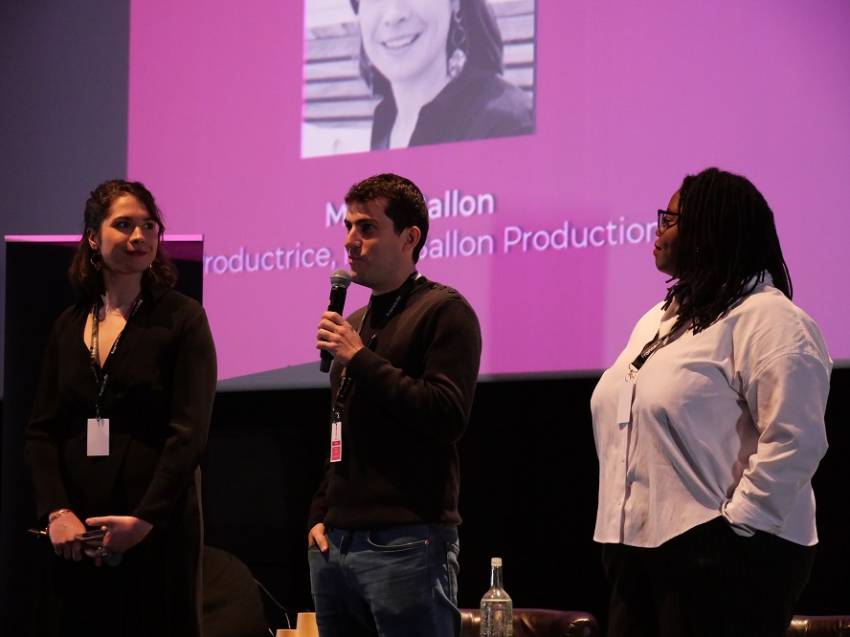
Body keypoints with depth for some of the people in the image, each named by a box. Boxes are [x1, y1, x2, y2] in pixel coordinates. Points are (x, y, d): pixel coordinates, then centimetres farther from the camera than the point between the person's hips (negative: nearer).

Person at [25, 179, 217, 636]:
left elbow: (189, 433, -9)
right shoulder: (69, 326, 12)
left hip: (157, 529, -4)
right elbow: (41, 431, 8)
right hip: (76, 534, 4)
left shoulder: (182, 318, -1)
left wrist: (144, 520, -16)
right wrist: (56, 511, -8)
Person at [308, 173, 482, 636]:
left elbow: (447, 416, -17)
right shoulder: (355, 323, 22)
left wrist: (360, 359, -14)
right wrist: (320, 516, 15)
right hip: (335, 544, 8)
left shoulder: (444, 311, -5)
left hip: (406, 544, -8)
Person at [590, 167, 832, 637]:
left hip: (720, 554, -8)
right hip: (636, 545, 8)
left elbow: (795, 441, -18)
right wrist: (617, 527, 16)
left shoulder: (768, 318, -9)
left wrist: (734, 526, -18)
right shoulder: (660, 318, 20)